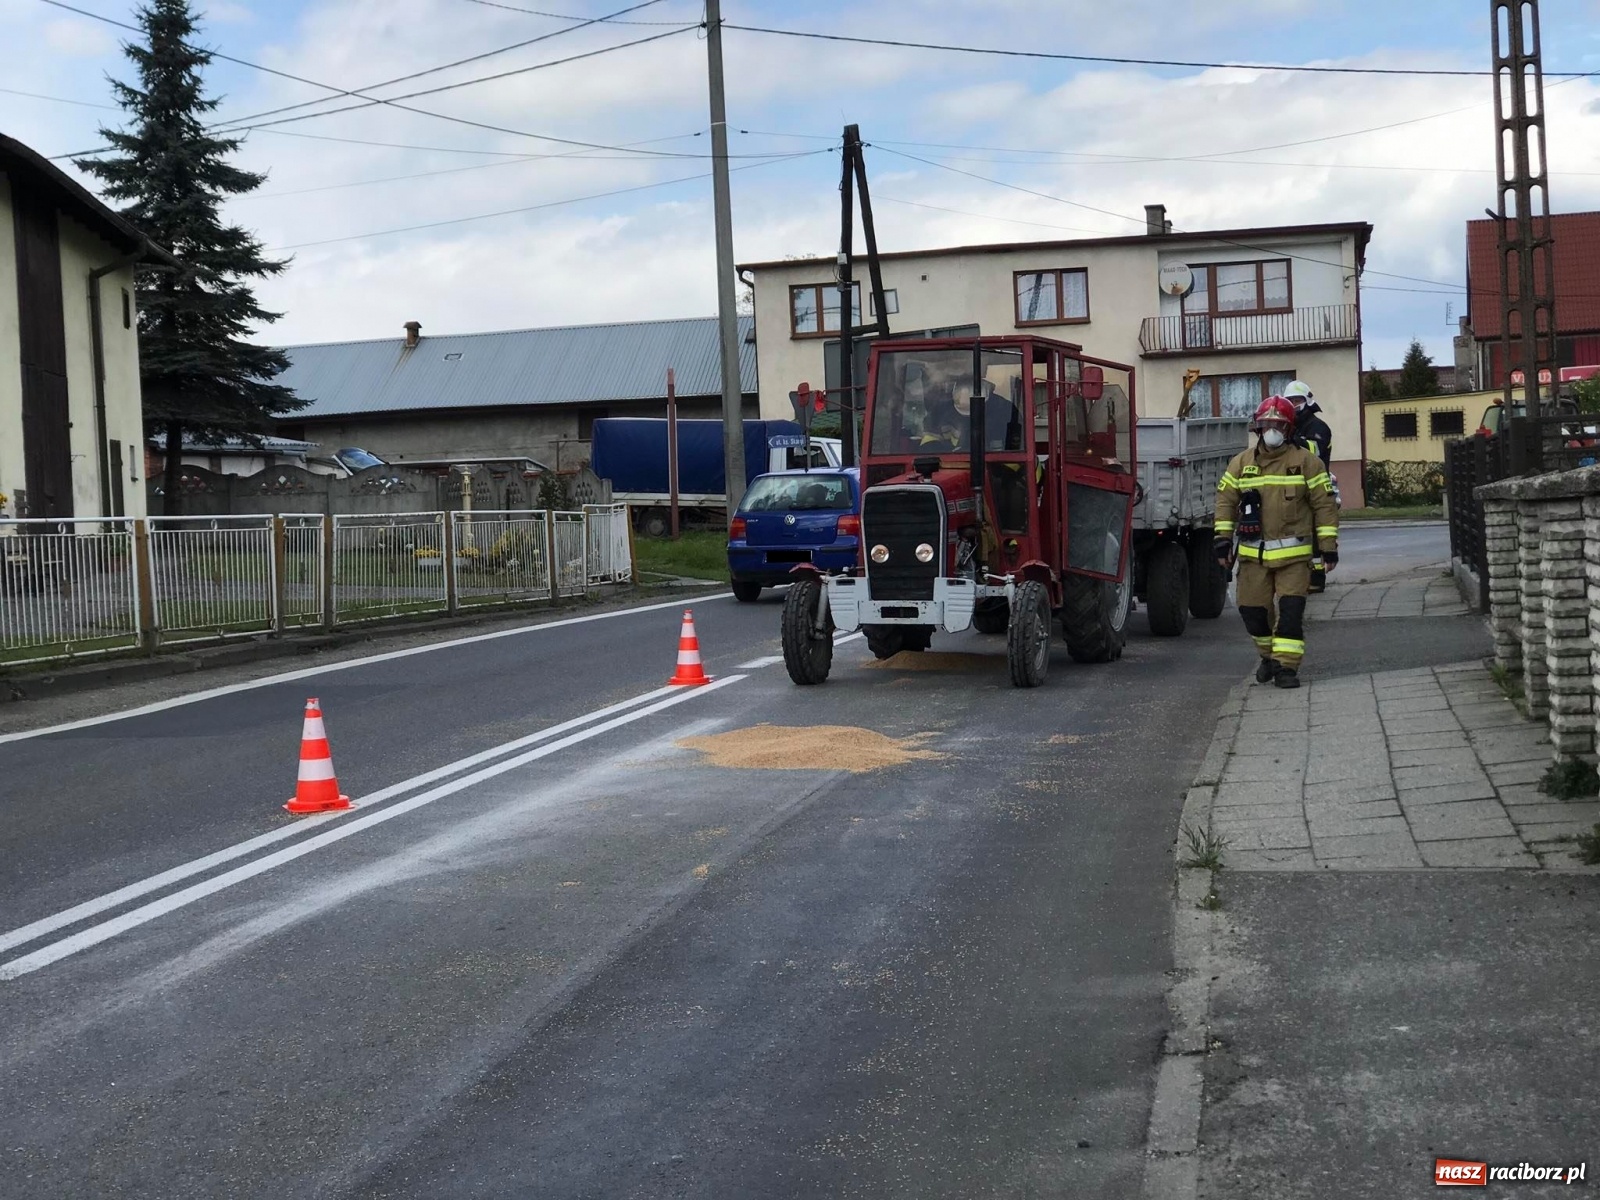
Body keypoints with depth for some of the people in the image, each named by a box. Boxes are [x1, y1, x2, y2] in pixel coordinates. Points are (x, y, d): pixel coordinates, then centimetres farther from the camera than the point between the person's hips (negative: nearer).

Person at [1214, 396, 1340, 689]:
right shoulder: (1241, 463, 8)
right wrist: (1223, 538, 3)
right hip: (1253, 554, 3)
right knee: (1252, 608, 5)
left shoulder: (1306, 461, 1)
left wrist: (1328, 546, -3)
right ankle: (1269, 655, 28)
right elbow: (1226, 501, 11)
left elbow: (1324, 504, 1)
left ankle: (1287, 665, -6)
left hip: (1294, 553, -3)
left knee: (1291, 609, -10)